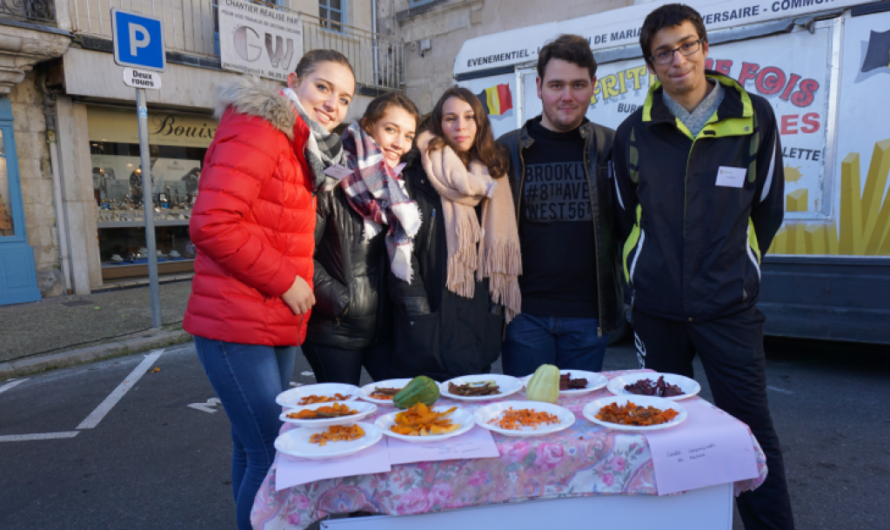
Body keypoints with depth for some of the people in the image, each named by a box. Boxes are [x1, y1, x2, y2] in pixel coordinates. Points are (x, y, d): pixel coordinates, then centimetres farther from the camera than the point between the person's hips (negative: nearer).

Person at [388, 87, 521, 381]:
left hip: (480, 323, 4)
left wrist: (498, 308, 8)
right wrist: (417, 310, -14)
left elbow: (502, 247, 15)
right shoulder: (419, 177, -3)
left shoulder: (491, 177, 12)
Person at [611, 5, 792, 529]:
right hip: (657, 307, 2)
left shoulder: (754, 116, 0)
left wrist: (736, 270, 11)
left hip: (730, 307, -1)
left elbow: (768, 210, 8)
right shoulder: (634, 132, 1)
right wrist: (654, 271, 12)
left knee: (752, 427, 2)